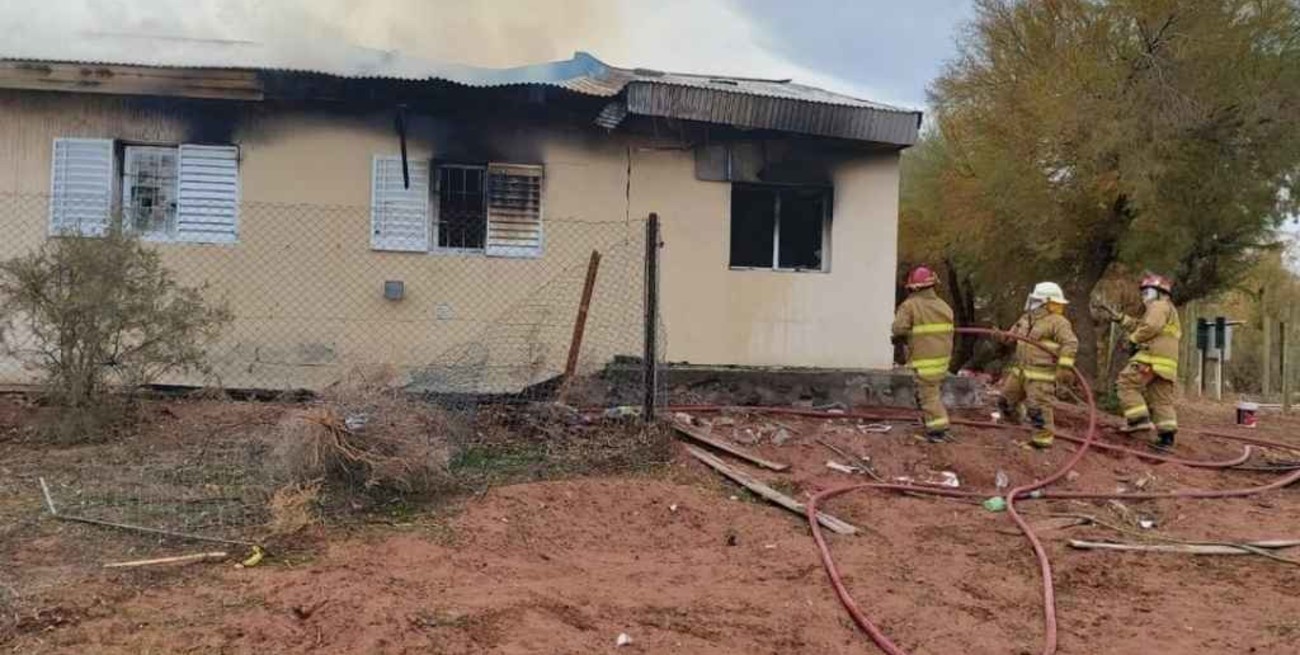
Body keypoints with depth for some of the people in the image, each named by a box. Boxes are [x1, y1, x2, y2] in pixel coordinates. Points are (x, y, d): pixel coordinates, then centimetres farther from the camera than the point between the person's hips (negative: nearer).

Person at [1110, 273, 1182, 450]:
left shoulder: (1159, 305, 0)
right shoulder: (1168, 310, 32)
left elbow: (1150, 327, -17)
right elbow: (1140, 325, 29)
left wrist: (1133, 339, -5)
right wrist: (1121, 319, 26)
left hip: (1153, 357, -10)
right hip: (1166, 363, 10)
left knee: (1126, 383, -10)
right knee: (1162, 399, 8)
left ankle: (1139, 419, -21)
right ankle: (1167, 436, 4)